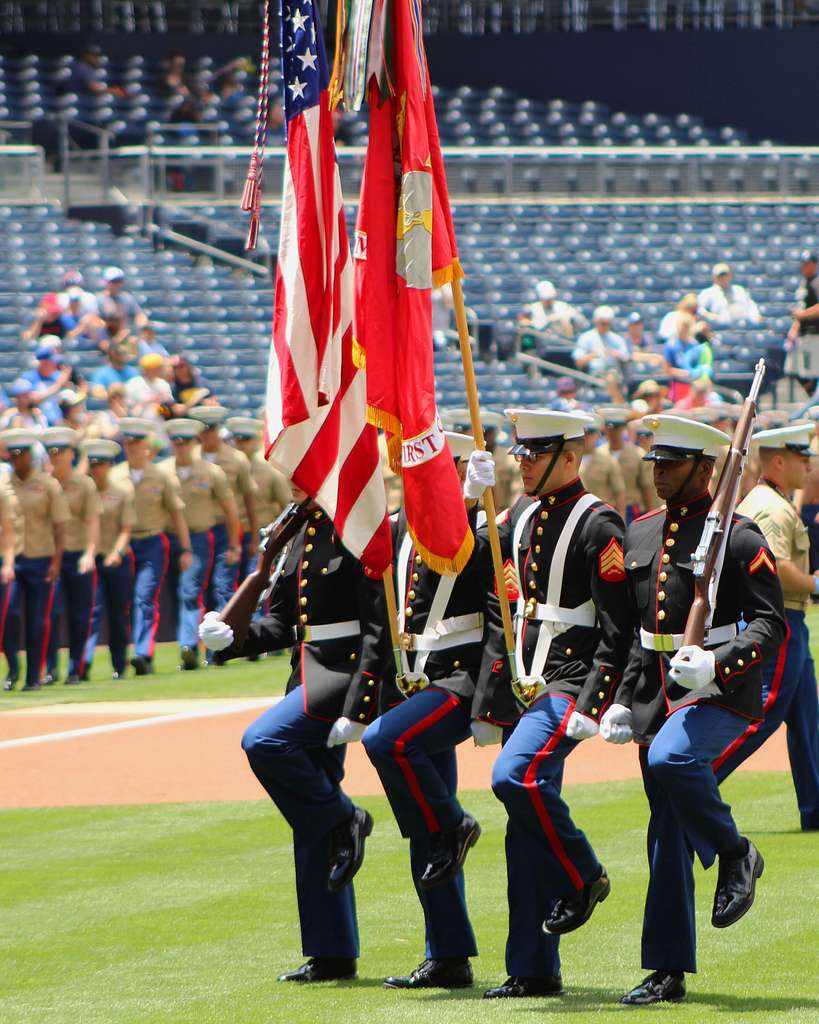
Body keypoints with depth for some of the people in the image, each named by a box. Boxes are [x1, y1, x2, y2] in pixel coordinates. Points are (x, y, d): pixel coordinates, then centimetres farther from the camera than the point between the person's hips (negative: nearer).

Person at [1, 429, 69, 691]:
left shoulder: (48, 485, 0)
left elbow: (59, 525, -1)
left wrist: (56, 561, -9)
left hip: (39, 559, -1)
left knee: (37, 621, 3)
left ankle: (34, 676, 12)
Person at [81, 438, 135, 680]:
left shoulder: (122, 491, 2)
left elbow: (126, 529, -2)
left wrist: (117, 552, -19)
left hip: (118, 559, 1)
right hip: (91, 559, 0)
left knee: (119, 615, 7)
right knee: (94, 610, -15)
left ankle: (119, 667, 18)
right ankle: (85, 664, -23)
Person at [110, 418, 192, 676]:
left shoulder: (161, 477, 2)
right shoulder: (114, 476, 5)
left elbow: (177, 514, 6)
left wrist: (185, 550, 3)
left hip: (152, 545, -3)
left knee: (145, 599, -16)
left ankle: (144, 654, -23)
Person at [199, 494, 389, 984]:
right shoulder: (302, 535, 15)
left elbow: (380, 630, -16)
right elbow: (284, 625, 17)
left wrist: (357, 709, -21)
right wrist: (232, 636, -2)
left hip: (344, 674, -9)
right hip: (310, 681, 9)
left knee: (263, 741, -29)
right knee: (312, 828, 7)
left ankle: (343, 821, -8)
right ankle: (334, 956, 11)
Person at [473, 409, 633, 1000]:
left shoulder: (598, 525, -8)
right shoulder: (520, 518, 14)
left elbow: (617, 630, -12)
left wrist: (590, 707, -19)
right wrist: (488, 702, 13)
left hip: (568, 681, -7)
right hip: (523, 683, 8)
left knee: (516, 776, -28)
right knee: (527, 830, 6)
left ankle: (584, 876, -5)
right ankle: (534, 970, 9)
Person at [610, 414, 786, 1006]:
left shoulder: (738, 536, -7)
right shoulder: (641, 535, 13)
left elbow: (772, 623, -10)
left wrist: (716, 663, -24)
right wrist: (622, 701, 13)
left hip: (719, 691, -6)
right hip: (657, 696, 6)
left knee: (670, 759, -35)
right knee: (669, 835, 5)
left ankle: (734, 852, -9)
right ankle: (668, 973, 9)